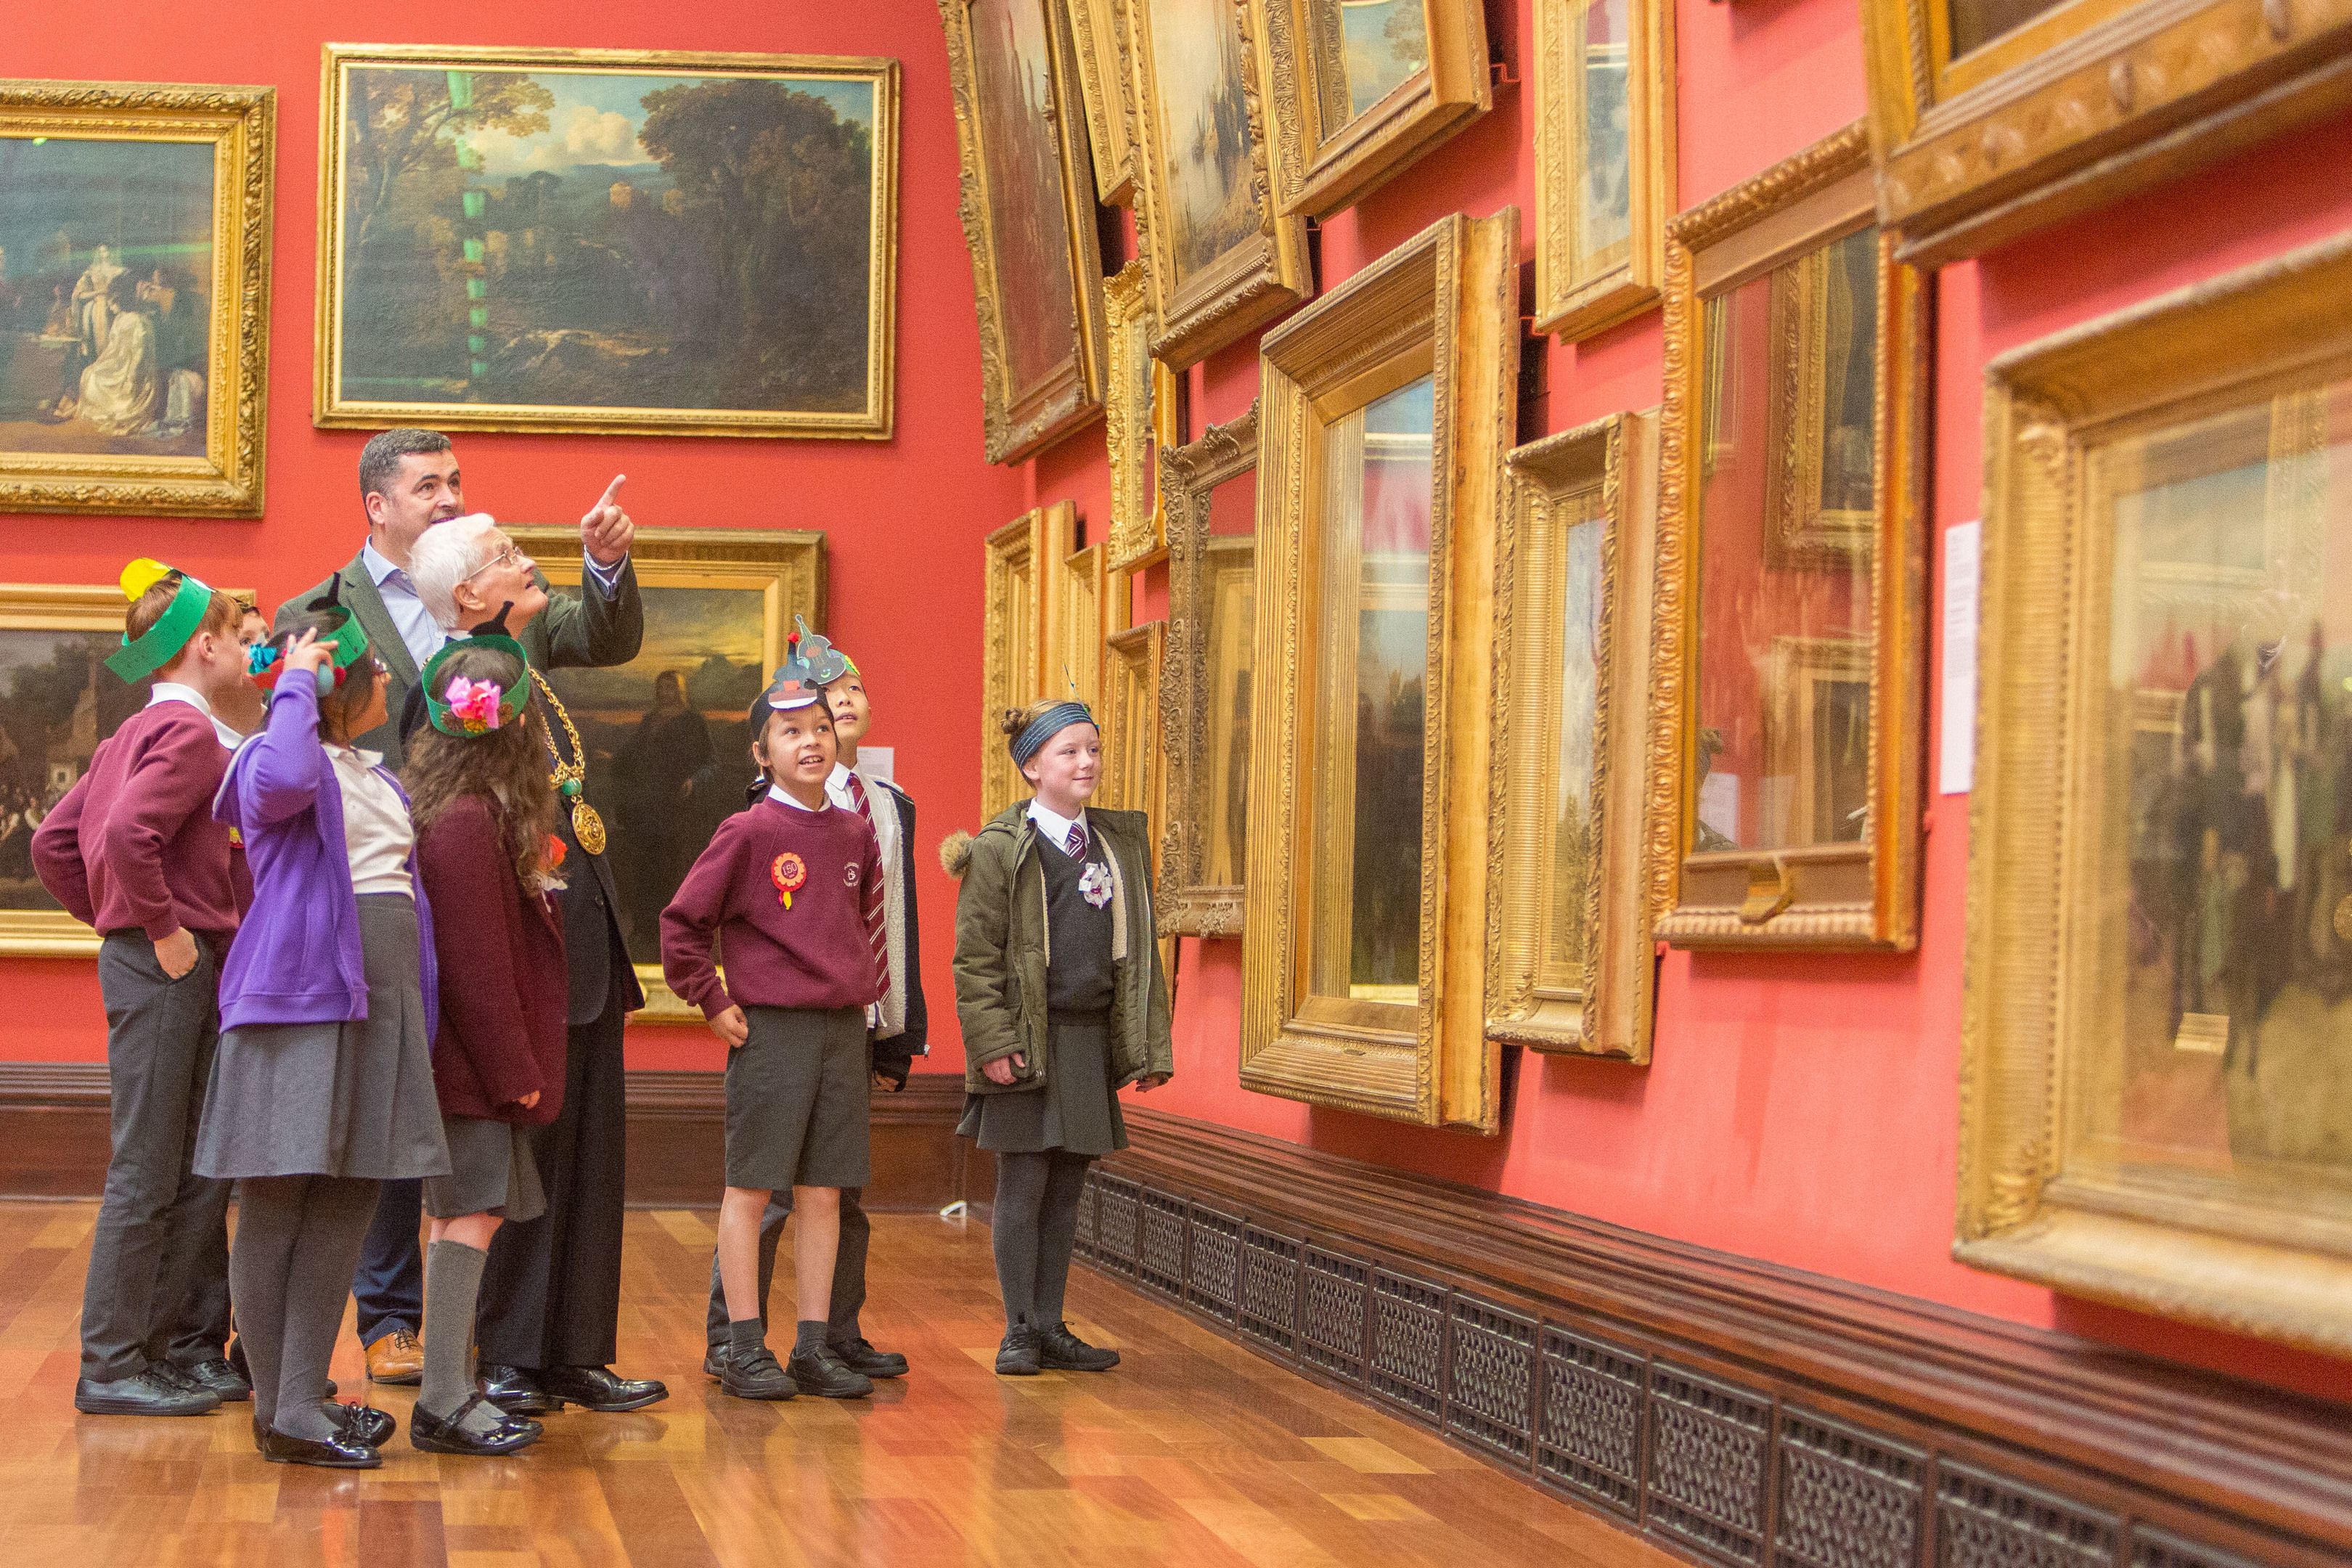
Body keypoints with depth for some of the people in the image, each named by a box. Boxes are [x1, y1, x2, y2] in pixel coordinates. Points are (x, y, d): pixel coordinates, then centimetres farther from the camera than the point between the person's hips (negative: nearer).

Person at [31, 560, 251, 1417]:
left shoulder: (133, 733, 16)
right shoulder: (190, 733, -13)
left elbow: (53, 841, 19)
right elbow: (128, 833, -28)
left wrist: (110, 918, 17)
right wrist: (162, 930, -19)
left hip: (146, 960, 10)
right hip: (166, 967, -10)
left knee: (202, 1171, 13)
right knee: (147, 1173, -4)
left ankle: (156, 1346, 18)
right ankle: (112, 1367, 2)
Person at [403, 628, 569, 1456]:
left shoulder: (466, 814, 13)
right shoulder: (469, 823, -17)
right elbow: (477, 962, -18)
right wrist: (514, 1069, -14)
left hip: (471, 1058, 10)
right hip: (474, 1055, -10)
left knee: (468, 1215, 12)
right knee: (472, 1212, -8)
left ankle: (453, 1388, 17)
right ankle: (444, 1403, -8)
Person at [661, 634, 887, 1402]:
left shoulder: (855, 834, 8)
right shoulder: (748, 832, -7)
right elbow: (682, 923, -5)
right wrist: (715, 1003, -5)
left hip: (843, 1031, 5)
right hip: (770, 1029, -5)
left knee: (823, 1192, 7)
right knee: (750, 1187, 1)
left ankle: (814, 1347, 14)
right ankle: (745, 1348, 7)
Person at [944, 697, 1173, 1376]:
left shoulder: (1120, 843, 12)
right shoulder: (1000, 849, -5)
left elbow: (1139, 951, 14)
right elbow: (975, 958, -7)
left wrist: (1149, 1046, 9)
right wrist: (992, 1041, -15)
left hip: (1093, 1038, 5)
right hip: (1027, 1042, -5)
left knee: (1066, 1188, 10)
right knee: (1024, 1185, -1)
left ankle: (1051, 1328, 17)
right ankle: (1019, 1329, 9)